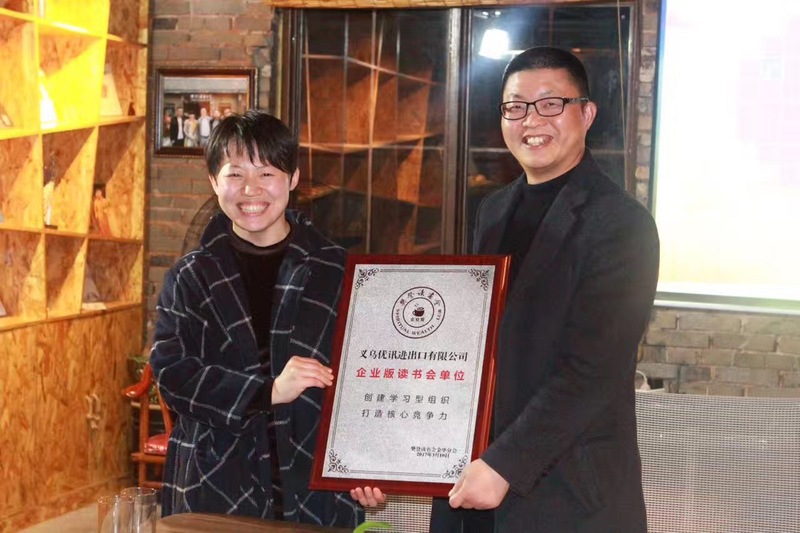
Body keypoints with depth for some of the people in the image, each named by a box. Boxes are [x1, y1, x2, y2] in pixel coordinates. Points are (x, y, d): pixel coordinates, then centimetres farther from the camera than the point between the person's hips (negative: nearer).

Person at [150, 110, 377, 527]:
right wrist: (269, 391, -16)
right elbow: (171, 373, -5)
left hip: (317, 488, 0)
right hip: (215, 490, 0)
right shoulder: (191, 277, 4)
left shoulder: (335, 272, 3)